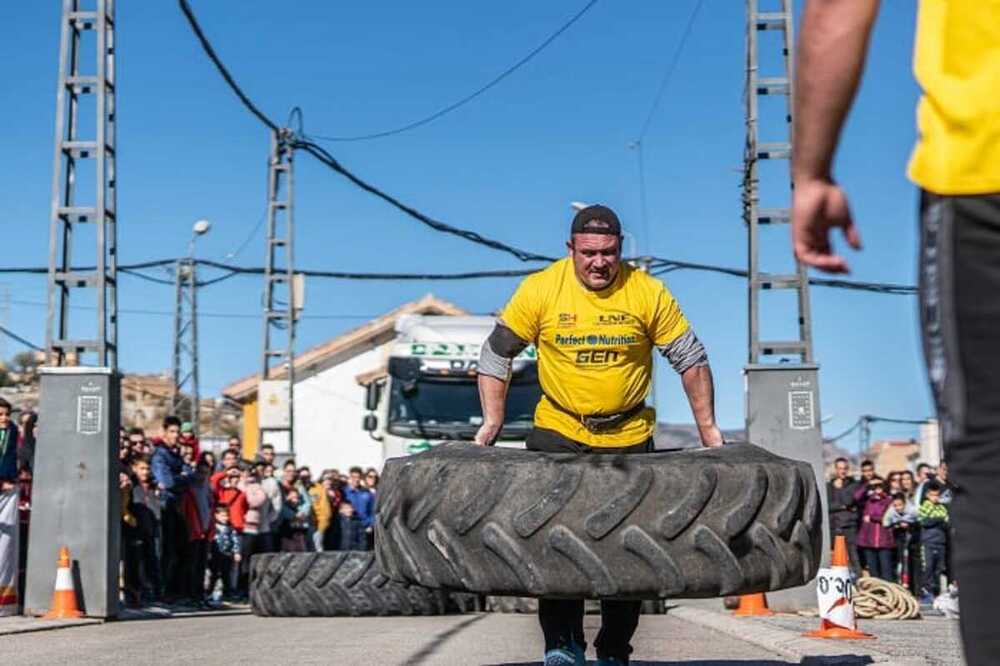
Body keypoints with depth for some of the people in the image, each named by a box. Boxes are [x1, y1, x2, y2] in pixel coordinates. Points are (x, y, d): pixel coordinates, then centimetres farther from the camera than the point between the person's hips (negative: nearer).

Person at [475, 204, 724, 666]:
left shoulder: (648, 293, -9)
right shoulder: (540, 290, -10)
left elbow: (691, 359, -1)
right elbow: (497, 354, 0)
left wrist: (708, 430, -3)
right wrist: (492, 421, -7)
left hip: (630, 438, 1)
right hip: (558, 433, 0)